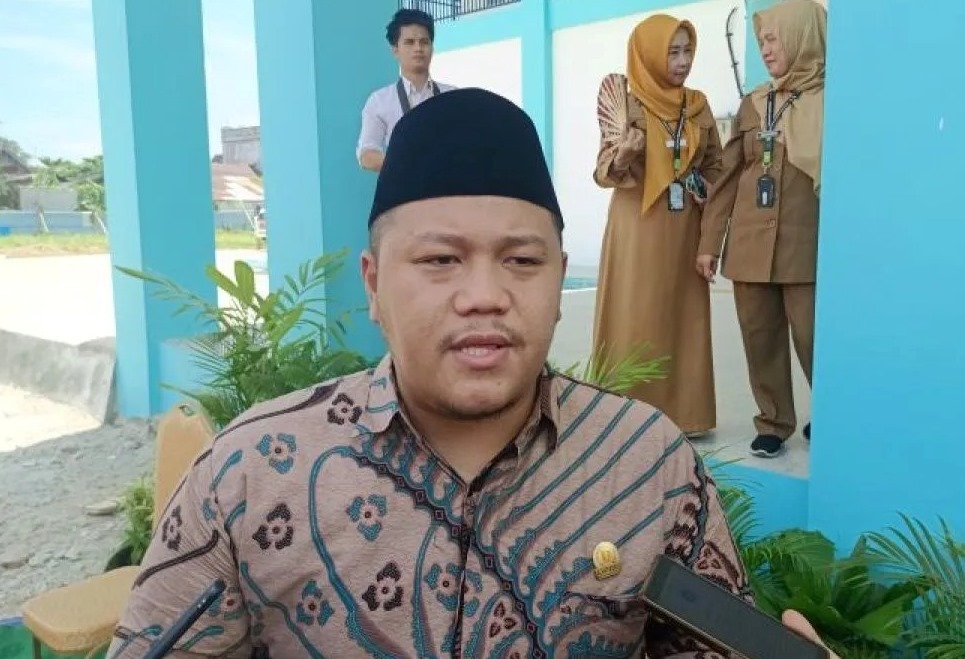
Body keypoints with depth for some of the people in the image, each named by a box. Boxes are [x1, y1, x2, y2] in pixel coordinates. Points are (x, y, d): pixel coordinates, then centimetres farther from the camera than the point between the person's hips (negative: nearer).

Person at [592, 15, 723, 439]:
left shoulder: (699, 106, 9)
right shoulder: (626, 105, -5)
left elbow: (715, 163, 18)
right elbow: (604, 171, -10)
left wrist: (708, 190, -2)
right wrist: (621, 157, -31)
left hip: (684, 230, 5)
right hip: (638, 228, -5)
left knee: (683, 318, 7)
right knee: (636, 319, -3)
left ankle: (682, 412, 17)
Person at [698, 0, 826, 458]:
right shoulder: (753, 104, 11)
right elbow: (728, 176, 11)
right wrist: (710, 242, 8)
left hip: (807, 247, -4)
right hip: (750, 245, 4)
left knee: (813, 338, -1)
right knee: (759, 337, 7)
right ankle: (773, 423, 23)